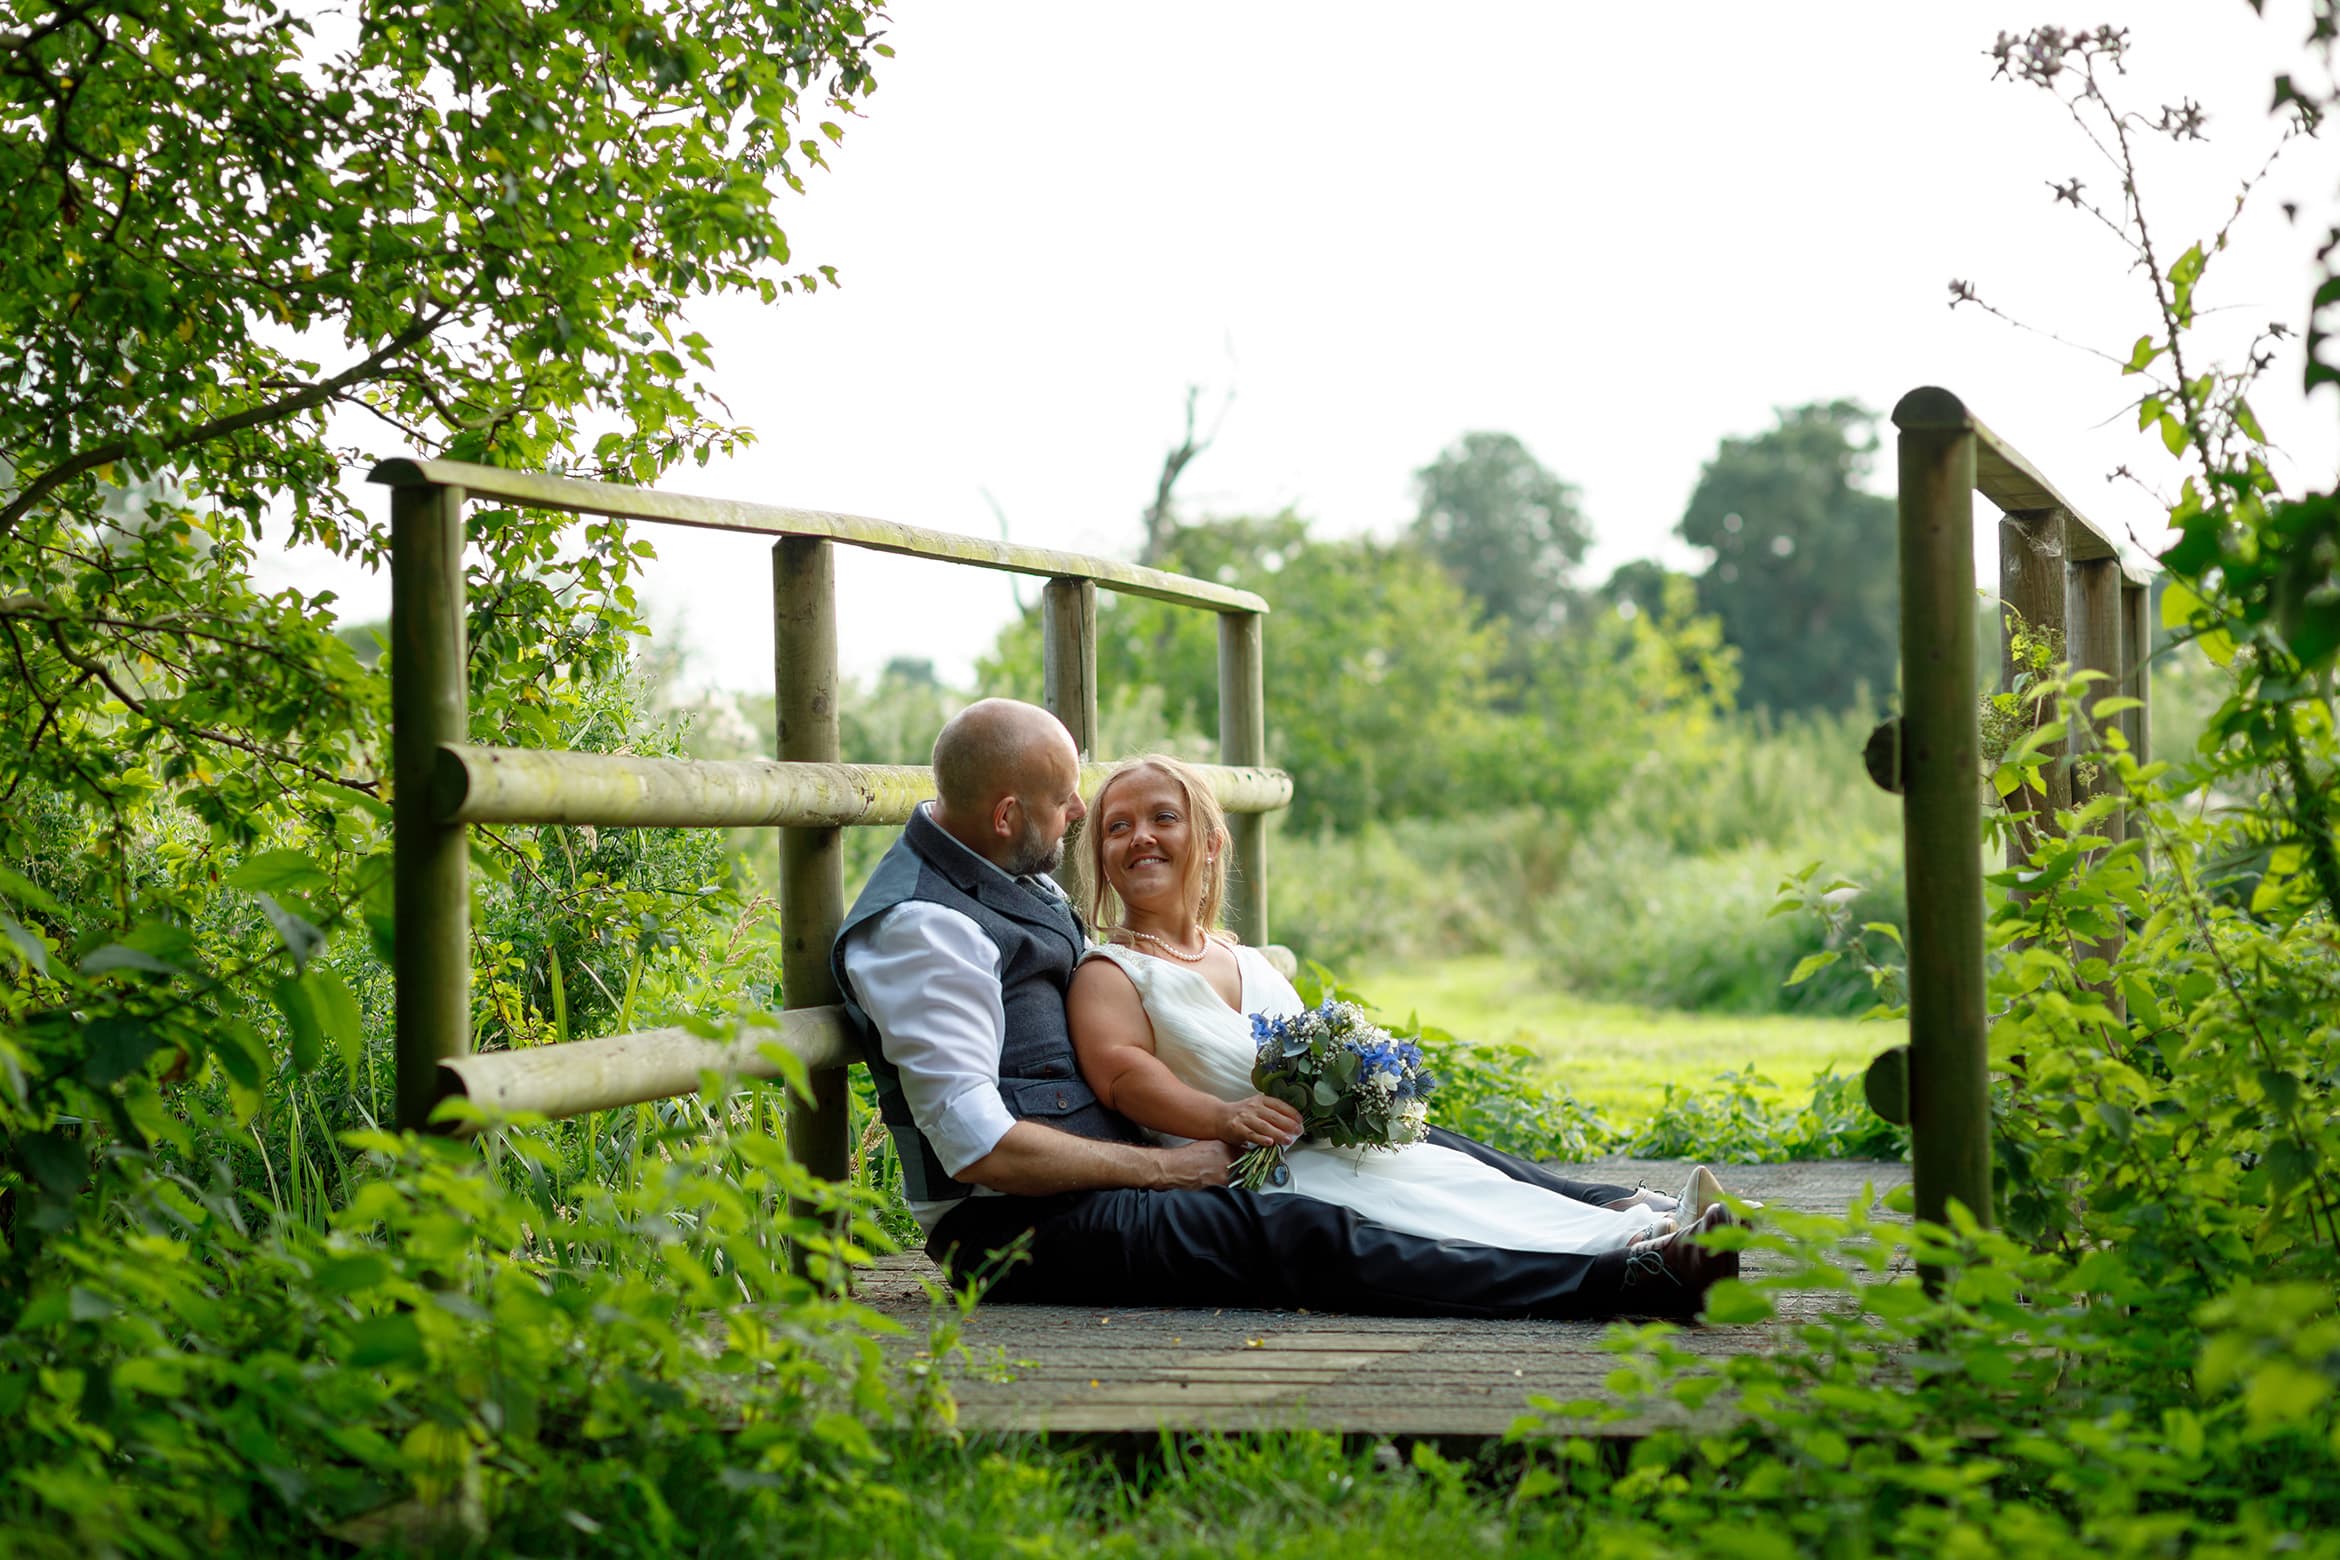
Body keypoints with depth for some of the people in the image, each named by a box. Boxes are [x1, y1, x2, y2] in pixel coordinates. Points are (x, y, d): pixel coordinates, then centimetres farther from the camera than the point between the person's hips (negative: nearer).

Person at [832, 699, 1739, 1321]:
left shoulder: (1012, 881, 15)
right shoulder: (918, 926, -18)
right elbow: (981, 1147, -24)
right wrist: (1163, 1167, -15)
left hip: (1109, 1172, 10)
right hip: (1019, 1229, -10)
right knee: (1293, 1236, -27)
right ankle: (1626, 1281, -34)